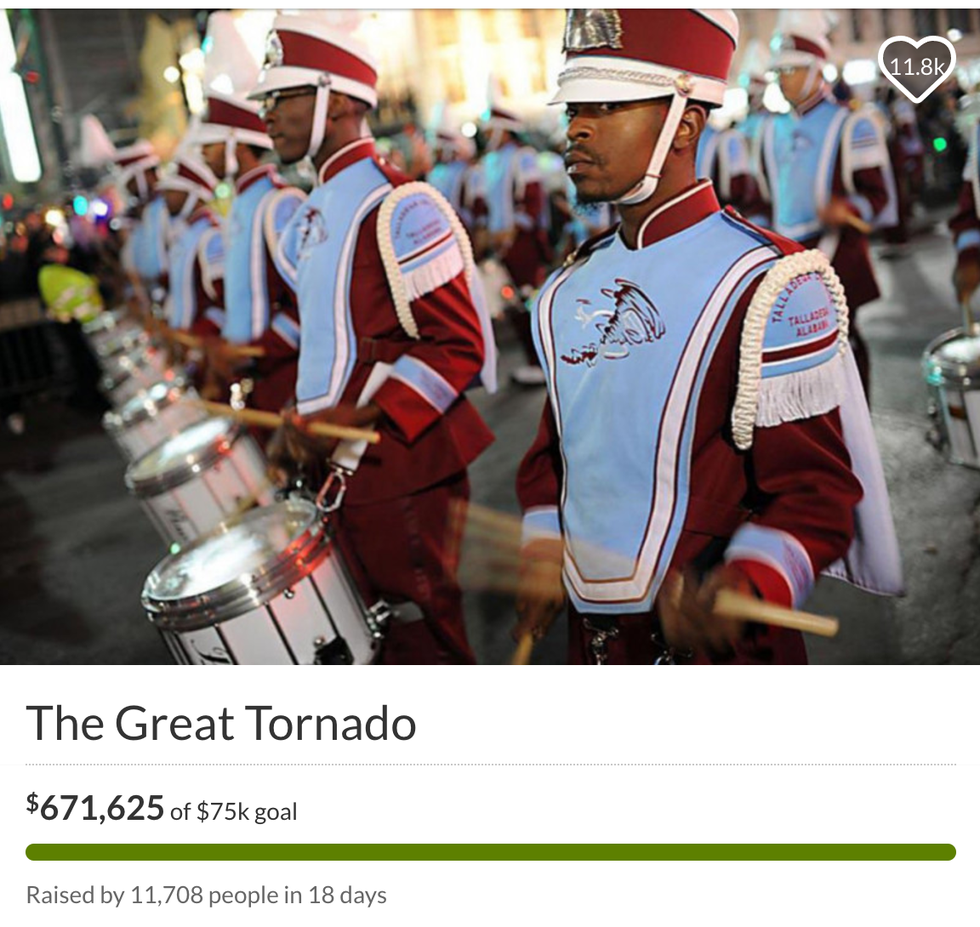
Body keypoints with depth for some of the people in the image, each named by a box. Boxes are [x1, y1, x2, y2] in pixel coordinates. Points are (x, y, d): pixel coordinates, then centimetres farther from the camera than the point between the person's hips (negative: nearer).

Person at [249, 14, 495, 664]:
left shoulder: (400, 208, -15)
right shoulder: (320, 214, 14)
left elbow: (456, 346, -19)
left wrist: (349, 420, -25)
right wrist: (306, 420, 10)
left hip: (402, 469, -9)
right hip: (346, 473, 9)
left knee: (422, 639, 3)